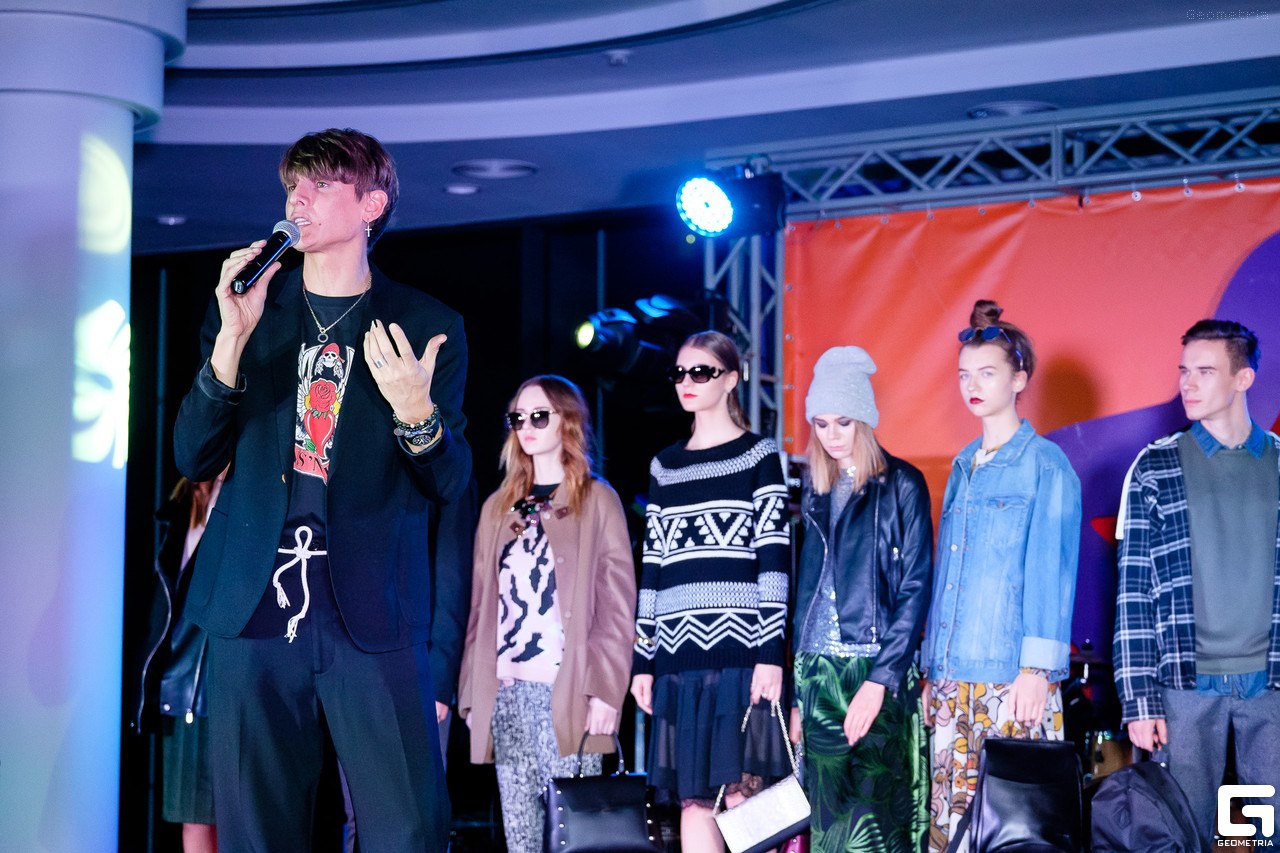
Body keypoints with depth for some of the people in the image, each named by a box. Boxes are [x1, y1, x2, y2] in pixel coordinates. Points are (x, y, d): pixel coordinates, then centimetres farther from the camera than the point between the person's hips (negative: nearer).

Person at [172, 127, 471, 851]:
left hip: (374, 618, -2)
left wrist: (415, 411, -16)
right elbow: (195, 457, 6)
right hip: (256, 608, 2)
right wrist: (232, 342, -9)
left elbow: (450, 484, 5)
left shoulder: (428, 326, 6)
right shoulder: (247, 307, 12)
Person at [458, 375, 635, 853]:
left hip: (568, 692, -5)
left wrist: (605, 690, -12)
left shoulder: (596, 500, 4)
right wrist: (472, 689, 8)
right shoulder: (498, 507, 18)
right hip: (505, 692, 5)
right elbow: (481, 605, 16)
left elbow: (617, 602, -3)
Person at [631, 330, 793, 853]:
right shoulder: (664, 467, 18)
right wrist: (642, 658, 11)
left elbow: (774, 559, -4)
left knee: (740, 793, -8)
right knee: (693, 796, 3)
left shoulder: (758, 456, 4)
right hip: (678, 653, 5)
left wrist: (771, 652, -12)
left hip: (739, 650, -4)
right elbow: (651, 567, 16)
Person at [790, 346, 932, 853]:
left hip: (878, 674, -5)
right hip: (819, 676, 5)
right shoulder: (818, 492, 15)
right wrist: (798, 692, 10)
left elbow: (916, 588, -7)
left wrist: (880, 680, -15)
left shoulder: (901, 485, -2)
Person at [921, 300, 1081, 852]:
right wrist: (933, 665, 15)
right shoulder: (962, 467, 17)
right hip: (952, 677, 6)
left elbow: (1051, 568, -9)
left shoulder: (1044, 463, -3)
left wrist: (1036, 668, -15)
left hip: (1012, 679, -6)